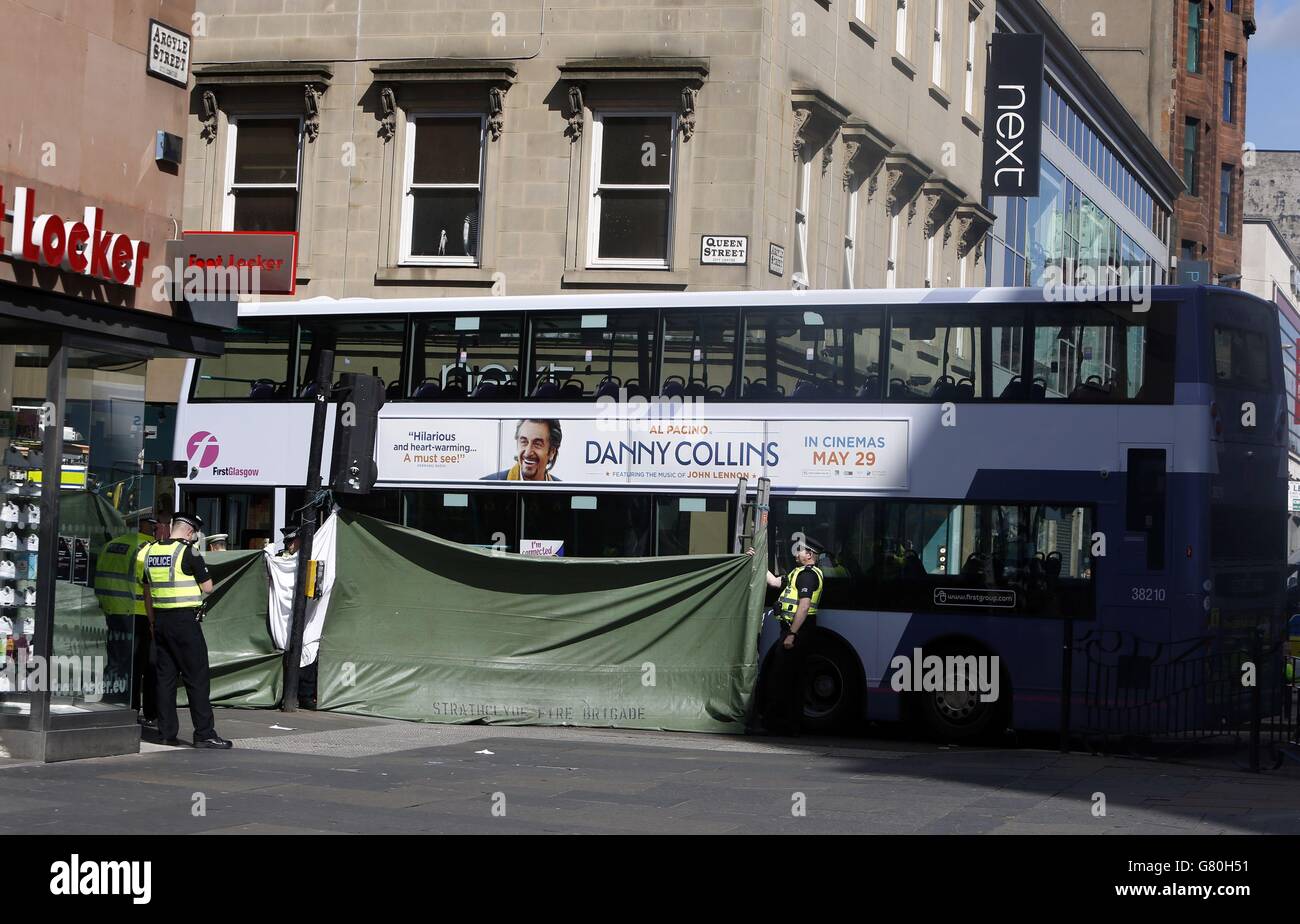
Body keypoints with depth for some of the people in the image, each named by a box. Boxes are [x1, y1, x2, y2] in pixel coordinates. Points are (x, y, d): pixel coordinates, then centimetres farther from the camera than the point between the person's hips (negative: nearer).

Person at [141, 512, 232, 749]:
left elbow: (147, 591, 16)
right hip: (185, 620, -7)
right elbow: (208, 587, -8)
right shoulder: (188, 552, -11)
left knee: (165, 676, 10)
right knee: (197, 678, -3)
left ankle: (167, 732, 10)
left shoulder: (151, 551, 9)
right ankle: (204, 733, -4)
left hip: (161, 620, 7)